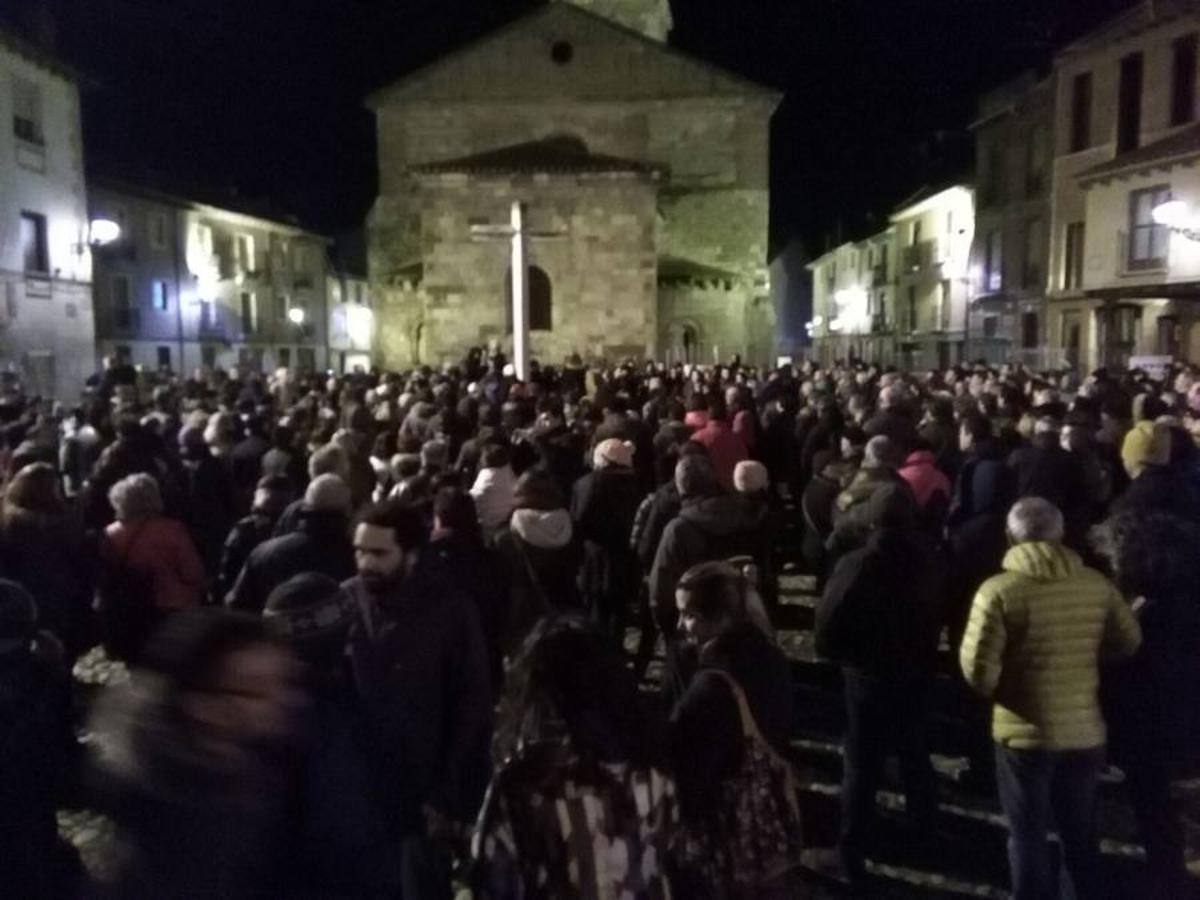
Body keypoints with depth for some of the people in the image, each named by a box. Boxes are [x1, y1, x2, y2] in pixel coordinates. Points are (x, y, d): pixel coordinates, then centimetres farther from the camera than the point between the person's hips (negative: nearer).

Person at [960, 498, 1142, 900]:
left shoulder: (999, 589, -19)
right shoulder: (1097, 584, -7)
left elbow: (978, 668, -21)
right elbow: (1129, 642, 7)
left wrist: (999, 691, 0)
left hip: (1023, 734, -3)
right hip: (1085, 731, 4)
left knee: (1028, 836, 15)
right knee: (1082, 835, 24)